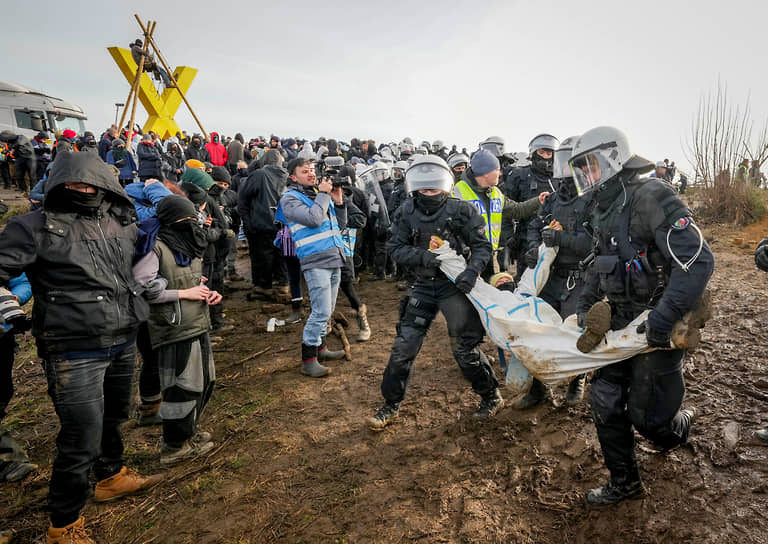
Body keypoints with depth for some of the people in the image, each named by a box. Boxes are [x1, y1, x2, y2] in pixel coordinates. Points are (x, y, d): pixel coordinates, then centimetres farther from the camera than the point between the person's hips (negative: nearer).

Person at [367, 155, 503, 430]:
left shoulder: (461, 210, -8)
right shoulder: (407, 212, 0)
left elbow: (482, 246, -5)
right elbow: (396, 248, -2)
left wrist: (472, 271, -22)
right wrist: (423, 256, -20)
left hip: (455, 284, -3)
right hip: (424, 285, 3)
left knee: (464, 348, 3)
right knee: (404, 346, 3)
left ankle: (492, 397, 29)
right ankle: (391, 405, 21)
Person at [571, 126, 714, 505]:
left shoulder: (650, 198, -19)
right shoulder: (604, 210, 9)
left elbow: (698, 260, -27)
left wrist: (663, 319, -31)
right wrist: (585, 305, 10)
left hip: (659, 328, -8)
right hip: (620, 324, 8)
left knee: (646, 417, 5)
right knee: (605, 402, 9)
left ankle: (681, 427, 42)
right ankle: (624, 482, 28)